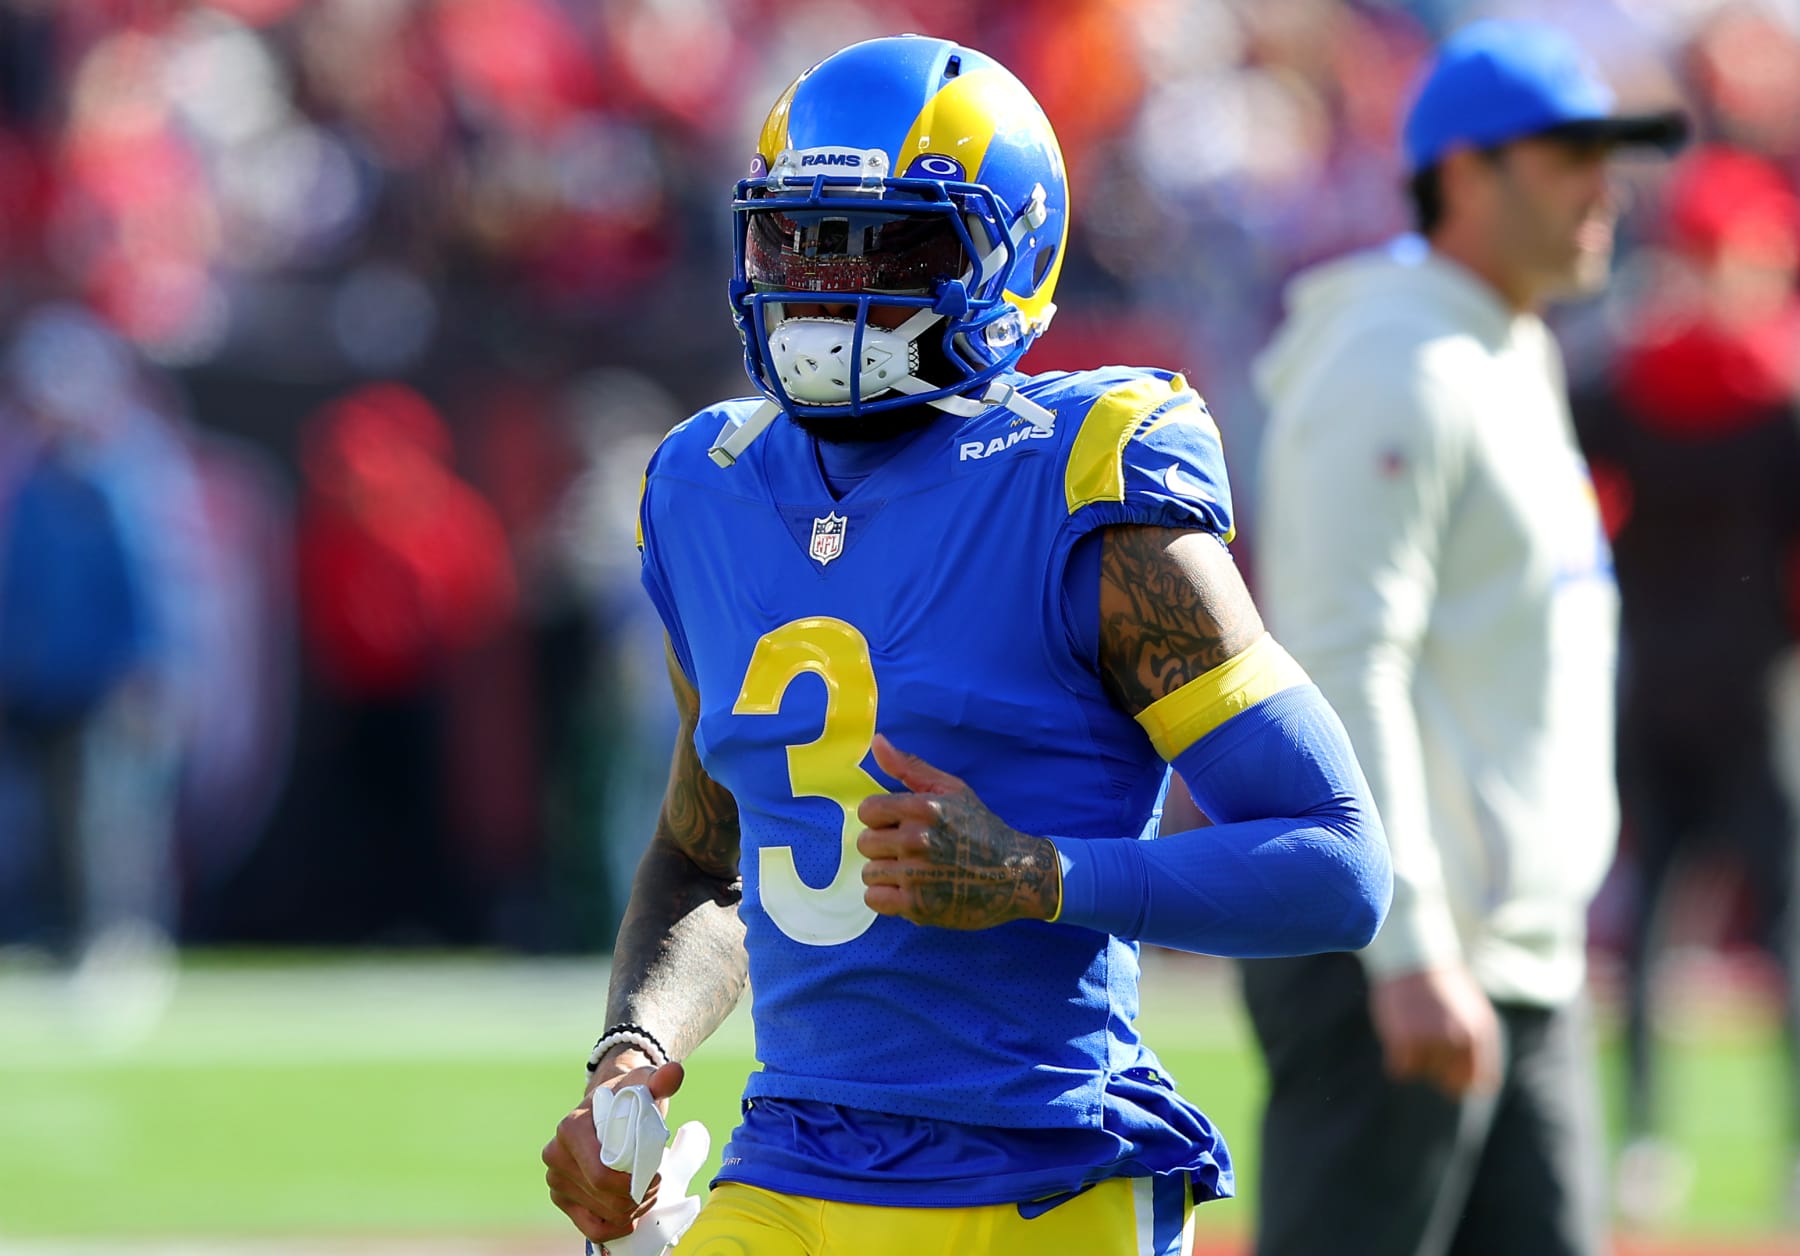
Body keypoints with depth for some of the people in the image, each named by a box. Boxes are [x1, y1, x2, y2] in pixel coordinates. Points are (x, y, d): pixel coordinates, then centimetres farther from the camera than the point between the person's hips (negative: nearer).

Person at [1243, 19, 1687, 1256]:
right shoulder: (1398, 367, -12)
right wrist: (1408, 951, -27)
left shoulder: (1517, 366, 20)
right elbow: (1343, 664, -20)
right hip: (1384, 947, -10)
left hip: (1524, 959, 10)